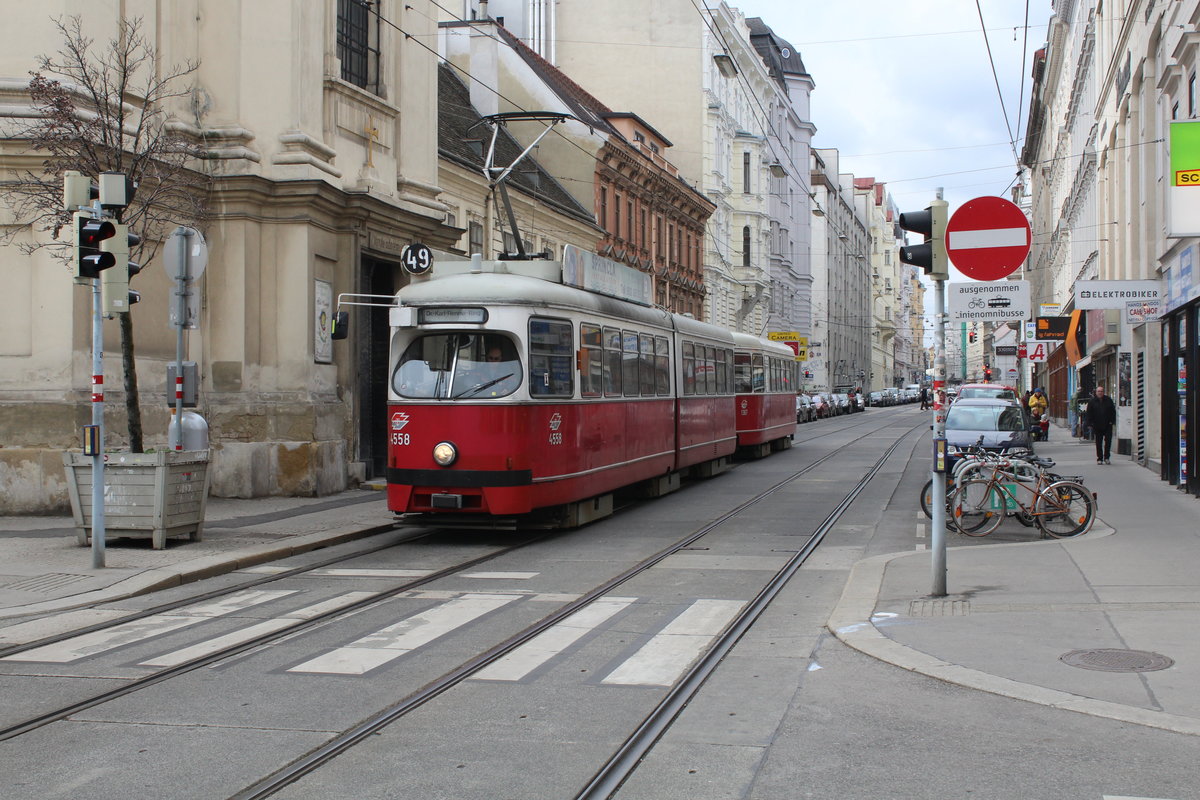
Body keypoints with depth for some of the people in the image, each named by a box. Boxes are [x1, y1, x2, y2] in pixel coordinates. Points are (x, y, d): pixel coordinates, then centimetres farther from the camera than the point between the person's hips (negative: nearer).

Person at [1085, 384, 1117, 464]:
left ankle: (1106, 457, 7)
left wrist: (1112, 421, -1)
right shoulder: (1092, 401, 2)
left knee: (1108, 441, -2)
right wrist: (1090, 424, -5)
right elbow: (1089, 414, 2)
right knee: (1098, 443, 5)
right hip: (1097, 426, 0)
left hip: (1107, 425, 0)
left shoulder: (1108, 400, 5)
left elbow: (1113, 411, 8)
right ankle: (1099, 458, 11)